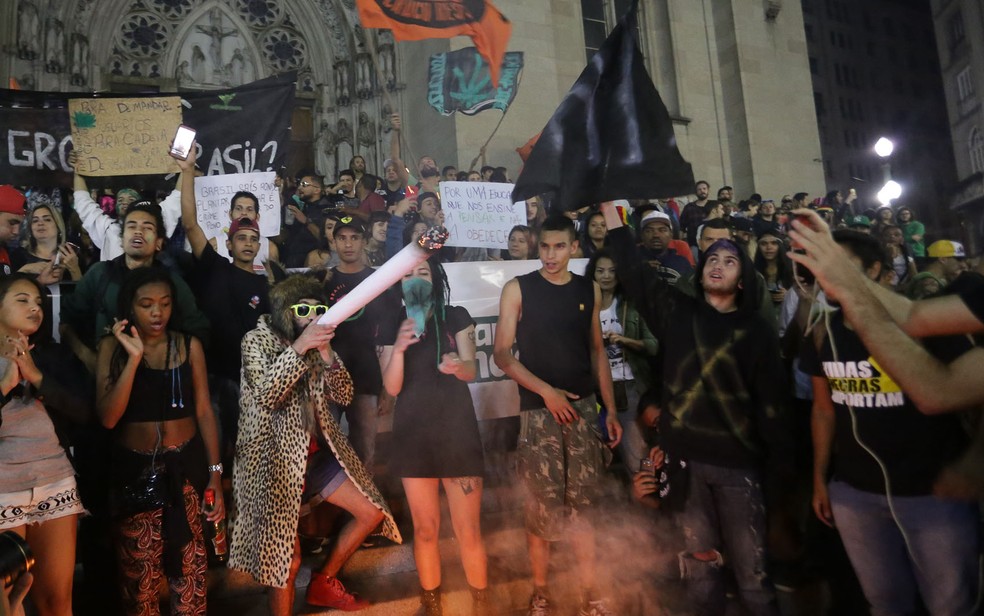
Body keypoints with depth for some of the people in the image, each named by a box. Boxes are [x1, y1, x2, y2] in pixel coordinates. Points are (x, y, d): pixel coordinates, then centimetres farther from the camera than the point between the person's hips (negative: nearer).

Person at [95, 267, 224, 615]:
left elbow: (204, 411, 1)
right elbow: (108, 418, -13)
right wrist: (134, 357, -20)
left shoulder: (189, 346, -1)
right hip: (134, 468, 0)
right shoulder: (112, 347, -3)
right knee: (138, 571, 7)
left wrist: (215, 473, -1)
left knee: (188, 563, 5)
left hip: (186, 464, 1)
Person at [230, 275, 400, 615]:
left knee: (372, 513, 9)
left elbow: (344, 395, 0)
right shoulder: (256, 341, -8)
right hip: (275, 457, -6)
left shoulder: (315, 343, 7)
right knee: (288, 559, -7)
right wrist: (298, 347, -32)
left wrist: (326, 353, -17)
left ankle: (323, 582, 27)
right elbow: (265, 397, -23)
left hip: (315, 451, 6)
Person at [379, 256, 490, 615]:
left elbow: (472, 370, -11)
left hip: (457, 429, -1)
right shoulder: (391, 326, 2)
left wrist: (457, 366, -35)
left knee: (468, 530, 1)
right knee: (425, 529, 11)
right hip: (413, 434, 2)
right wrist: (398, 347, -25)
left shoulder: (457, 317, -1)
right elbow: (391, 388, -6)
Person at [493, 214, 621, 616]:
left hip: (583, 406, 3)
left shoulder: (589, 290, 8)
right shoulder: (518, 289, -3)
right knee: (543, 507, 3)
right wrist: (546, 390, -14)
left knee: (582, 504, 7)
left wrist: (611, 409, 9)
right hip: (538, 410, -3)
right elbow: (502, 354, -6)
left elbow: (597, 350, 12)